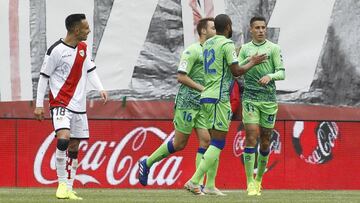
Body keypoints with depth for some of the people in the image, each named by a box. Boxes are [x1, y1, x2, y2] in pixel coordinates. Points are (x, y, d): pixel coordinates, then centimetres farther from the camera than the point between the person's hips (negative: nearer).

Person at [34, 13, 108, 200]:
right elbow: (44, 76, -6)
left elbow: (90, 70, 19)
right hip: (60, 103, -7)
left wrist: (100, 89, 3)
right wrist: (39, 105, -5)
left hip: (79, 106, 7)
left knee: (74, 147, 7)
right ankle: (62, 184, -14)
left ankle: (69, 190, 14)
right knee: (63, 139, -25)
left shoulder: (83, 48, 8)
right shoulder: (56, 50, -12)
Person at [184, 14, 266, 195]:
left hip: (206, 97, 9)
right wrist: (252, 63, 4)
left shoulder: (208, 44, 16)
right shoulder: (227, 44, -9)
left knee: (215, 142, 12)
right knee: (218, 144, -8)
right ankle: (194, 181, -17)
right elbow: (236, 72, -13)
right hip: (219, 98, -9)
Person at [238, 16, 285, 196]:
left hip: (269, 98, 1)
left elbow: (282, 73, 0)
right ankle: (250, 183, -13)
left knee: (265, 141, 6)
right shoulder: (245, 49, 9)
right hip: (250, 98, -1)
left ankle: (259, 179, 24)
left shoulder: (274, 49, 5)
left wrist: (270, 76, -20)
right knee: (251, 137, -12)